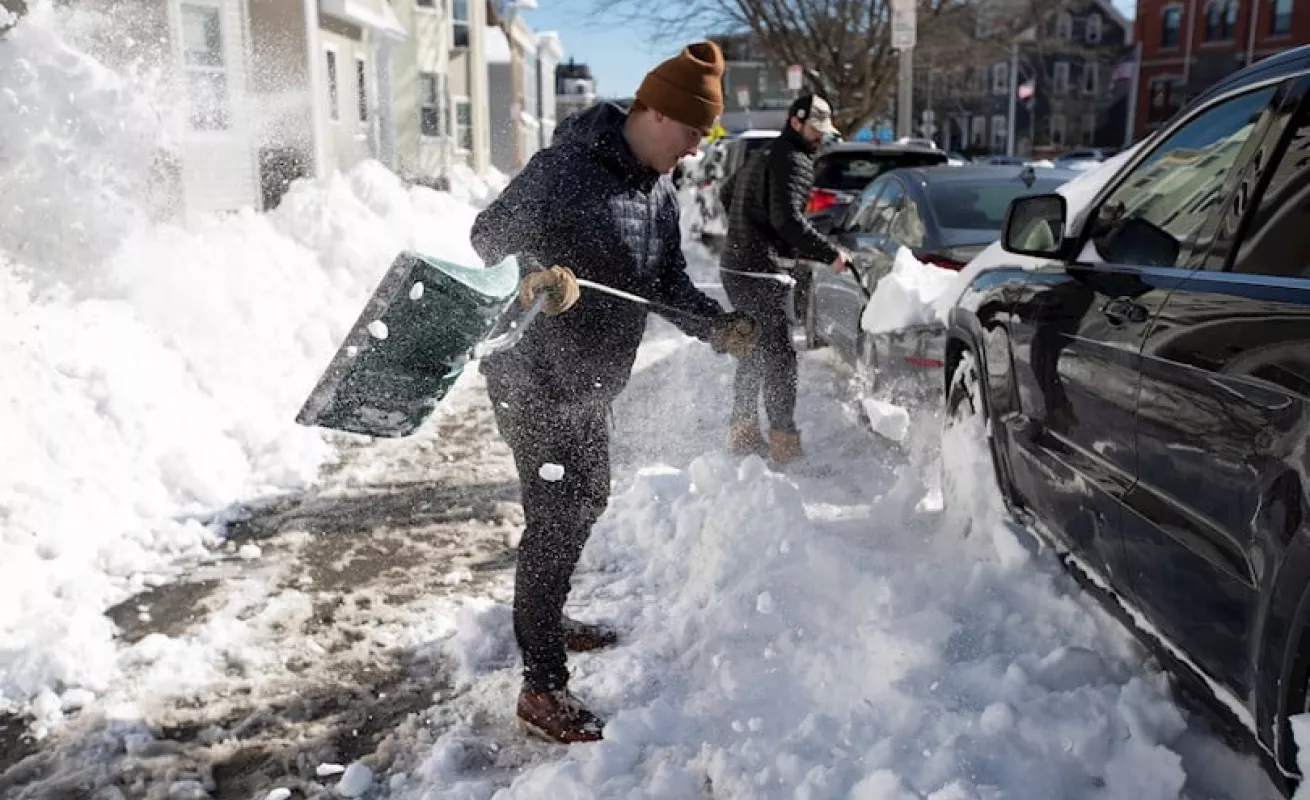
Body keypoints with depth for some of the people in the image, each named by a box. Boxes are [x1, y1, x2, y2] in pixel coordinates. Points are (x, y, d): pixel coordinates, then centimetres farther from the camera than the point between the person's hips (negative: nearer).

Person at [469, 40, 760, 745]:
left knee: (586, 501, 21)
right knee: (555, 518, -7)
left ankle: (543, 620, 44)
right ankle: (542, 687, 5)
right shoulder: (566, 168, -21)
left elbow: (668, 283, 12)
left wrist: (719, 328, -4)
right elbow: (490, 234, -18)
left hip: (589, 382, 10)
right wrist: (534, 273, -38)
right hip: (532, 377, -9)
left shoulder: (661, 191, 8)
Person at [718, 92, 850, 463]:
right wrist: (830, 254, -16)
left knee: (755, 352, 18)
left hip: (735, 267, 10)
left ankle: (742, 430, 25)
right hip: (761, 274, -10)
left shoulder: (765, 155, 21)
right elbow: (788, 220, -22)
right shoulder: (795, 161, -10)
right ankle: (784, 444, -5)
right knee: (779, 356, -7)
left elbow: (726, 192, 33)